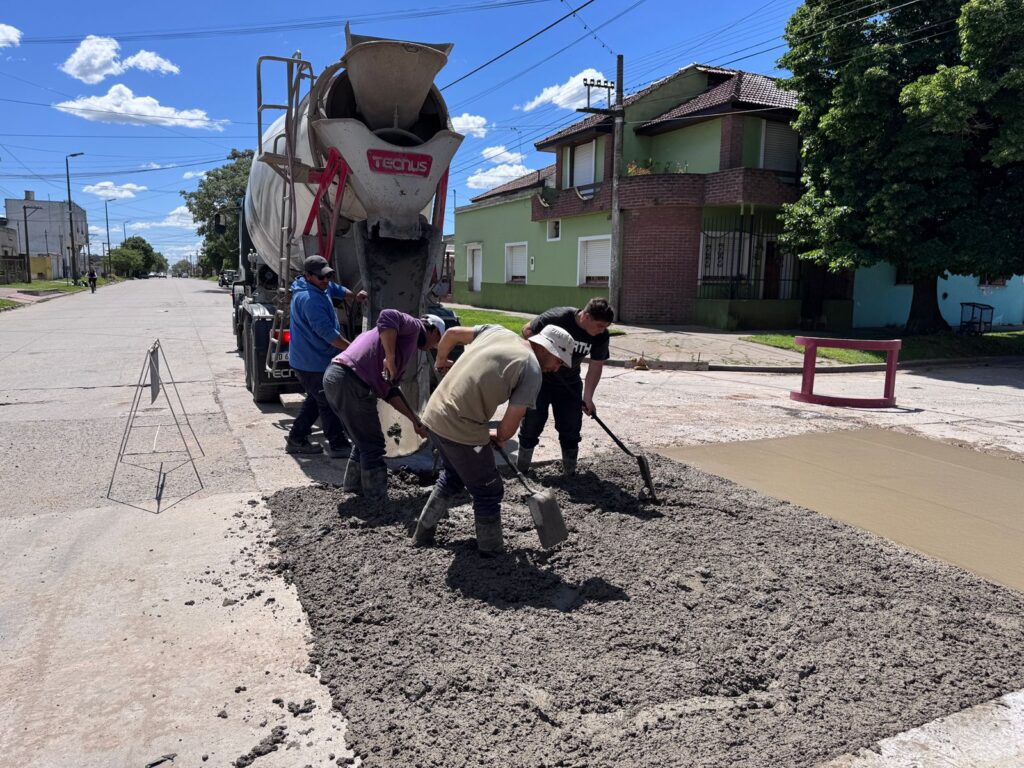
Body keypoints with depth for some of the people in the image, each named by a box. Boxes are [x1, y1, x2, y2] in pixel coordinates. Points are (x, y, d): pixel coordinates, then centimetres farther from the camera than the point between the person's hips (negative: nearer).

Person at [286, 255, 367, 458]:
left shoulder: (322, 287, 7)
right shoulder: (309, 299, -25)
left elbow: (337, 290, 29)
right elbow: (328, 333, -30)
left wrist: (355, 295, 10)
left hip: (308, 360, 10)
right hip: (312, 363, -10)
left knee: (315, 400, 19)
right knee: (329, 403, -2)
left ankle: (296, 440, 27)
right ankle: (339, 446, 6)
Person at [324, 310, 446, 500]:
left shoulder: (408, 349, 29)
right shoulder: (414, 327, 3)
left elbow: (389, 391, 28)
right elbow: (387, 317, -20)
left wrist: (415, 420, 29)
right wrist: (390, 359, -19)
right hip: (350, 380, -10)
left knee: (364, 441, 24)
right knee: (373, 445, -1)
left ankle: (354, 487, 37)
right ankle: (378, 502, 5)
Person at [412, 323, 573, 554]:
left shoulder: (497, 331, 9)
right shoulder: (532, 370, -10)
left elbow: (452, 333, 16)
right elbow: (511, 423, -9)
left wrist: (441, 361, 34)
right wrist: (499, 437, 13)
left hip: (434, 414, 8)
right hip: (462, 430, -8)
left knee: (452, 477, 31)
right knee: (489, 492, 12)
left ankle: (423, 533, 42)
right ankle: (493, 552, 25)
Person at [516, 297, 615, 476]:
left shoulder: (601, 336, -17)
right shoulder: (557, 317, -29)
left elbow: (596, 367, -10)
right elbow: (527, 330, -14)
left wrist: (588, 397, -18)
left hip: (569, 383, 4)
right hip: (540, 377, -4)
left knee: (571, 428, 3)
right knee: (532, 424, 0)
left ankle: (570, 472, 16)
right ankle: (521, 470, 14)